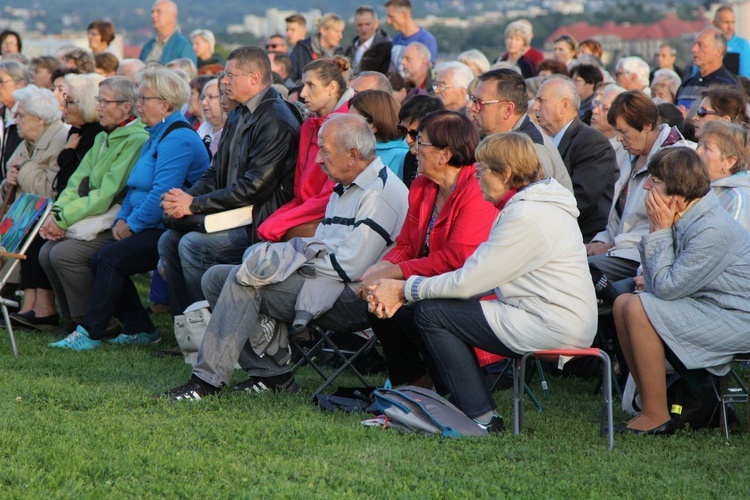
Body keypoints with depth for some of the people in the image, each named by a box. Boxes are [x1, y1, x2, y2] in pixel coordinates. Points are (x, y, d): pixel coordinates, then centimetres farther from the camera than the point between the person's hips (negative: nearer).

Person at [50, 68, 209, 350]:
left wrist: (132, 225, -14)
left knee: (110, 259, -20)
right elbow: (135, 188, 22)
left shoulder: (178, 140, -15)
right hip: (152, 228, 10)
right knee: (101, 260, -5)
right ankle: (139, 329, 2)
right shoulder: (156, 137, 20)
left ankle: (90, 333, -13)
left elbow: (161, 196, -23)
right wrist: (122, 219, 5)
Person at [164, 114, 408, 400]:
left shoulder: (381, 194, -13)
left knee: (243, 280, -22)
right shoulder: (342, 190, 21)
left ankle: (208, 380, -19)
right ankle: (273, 374, -3)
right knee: (216, 278, 5)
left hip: (352, 299, -11)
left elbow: (349, 267, -20)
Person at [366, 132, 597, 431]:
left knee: (432, 313, -8)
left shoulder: (527, 217, -19)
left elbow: (469, 282, -17)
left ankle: (481, 417, -3)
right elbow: (478, 274, 10)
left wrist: (405, 289, -3)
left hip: (554, 326, -10)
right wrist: (403, 293, 2)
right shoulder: (524, 206, 14)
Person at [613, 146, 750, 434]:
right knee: (622, 303, 4)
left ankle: (656, 417, -14)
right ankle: (649, 400, 7)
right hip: (705, 305, 10)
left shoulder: (712, 231, -25)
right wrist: (655, 231, -6)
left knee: (639, 308, -22)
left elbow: (666, 288, -22)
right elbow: (656, 282, 5)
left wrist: (660, 232, -15)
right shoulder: (684, 218, 4)